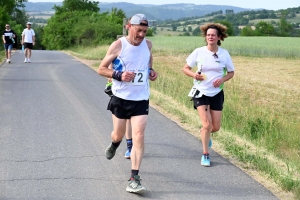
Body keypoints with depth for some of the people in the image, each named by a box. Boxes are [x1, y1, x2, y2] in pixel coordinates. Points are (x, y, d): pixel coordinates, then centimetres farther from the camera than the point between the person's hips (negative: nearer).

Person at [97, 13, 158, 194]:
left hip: (141, 99, 2)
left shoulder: (148, 44, 1)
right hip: (121, 98, -1)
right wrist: (119, 75, -22)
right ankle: (114, 145, 53)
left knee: (139, 136, -10)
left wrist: (151, 71, 1)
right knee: (118, 135, 13)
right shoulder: (118, 45, -10)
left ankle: (134, 179, -7)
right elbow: (101, 69, -5)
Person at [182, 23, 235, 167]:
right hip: (200, 92, -2)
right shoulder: (198, 52, -8)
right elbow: (185, 68, 1)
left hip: (217, 93, 3)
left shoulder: (224, 54, -3)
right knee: (207, 124, -12)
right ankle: (205, 155, 6)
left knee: (216, 127, 6)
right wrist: (193, 74, -21)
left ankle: (204, 133, 43)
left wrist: (223, 79, -13)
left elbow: (231, 72, 7)